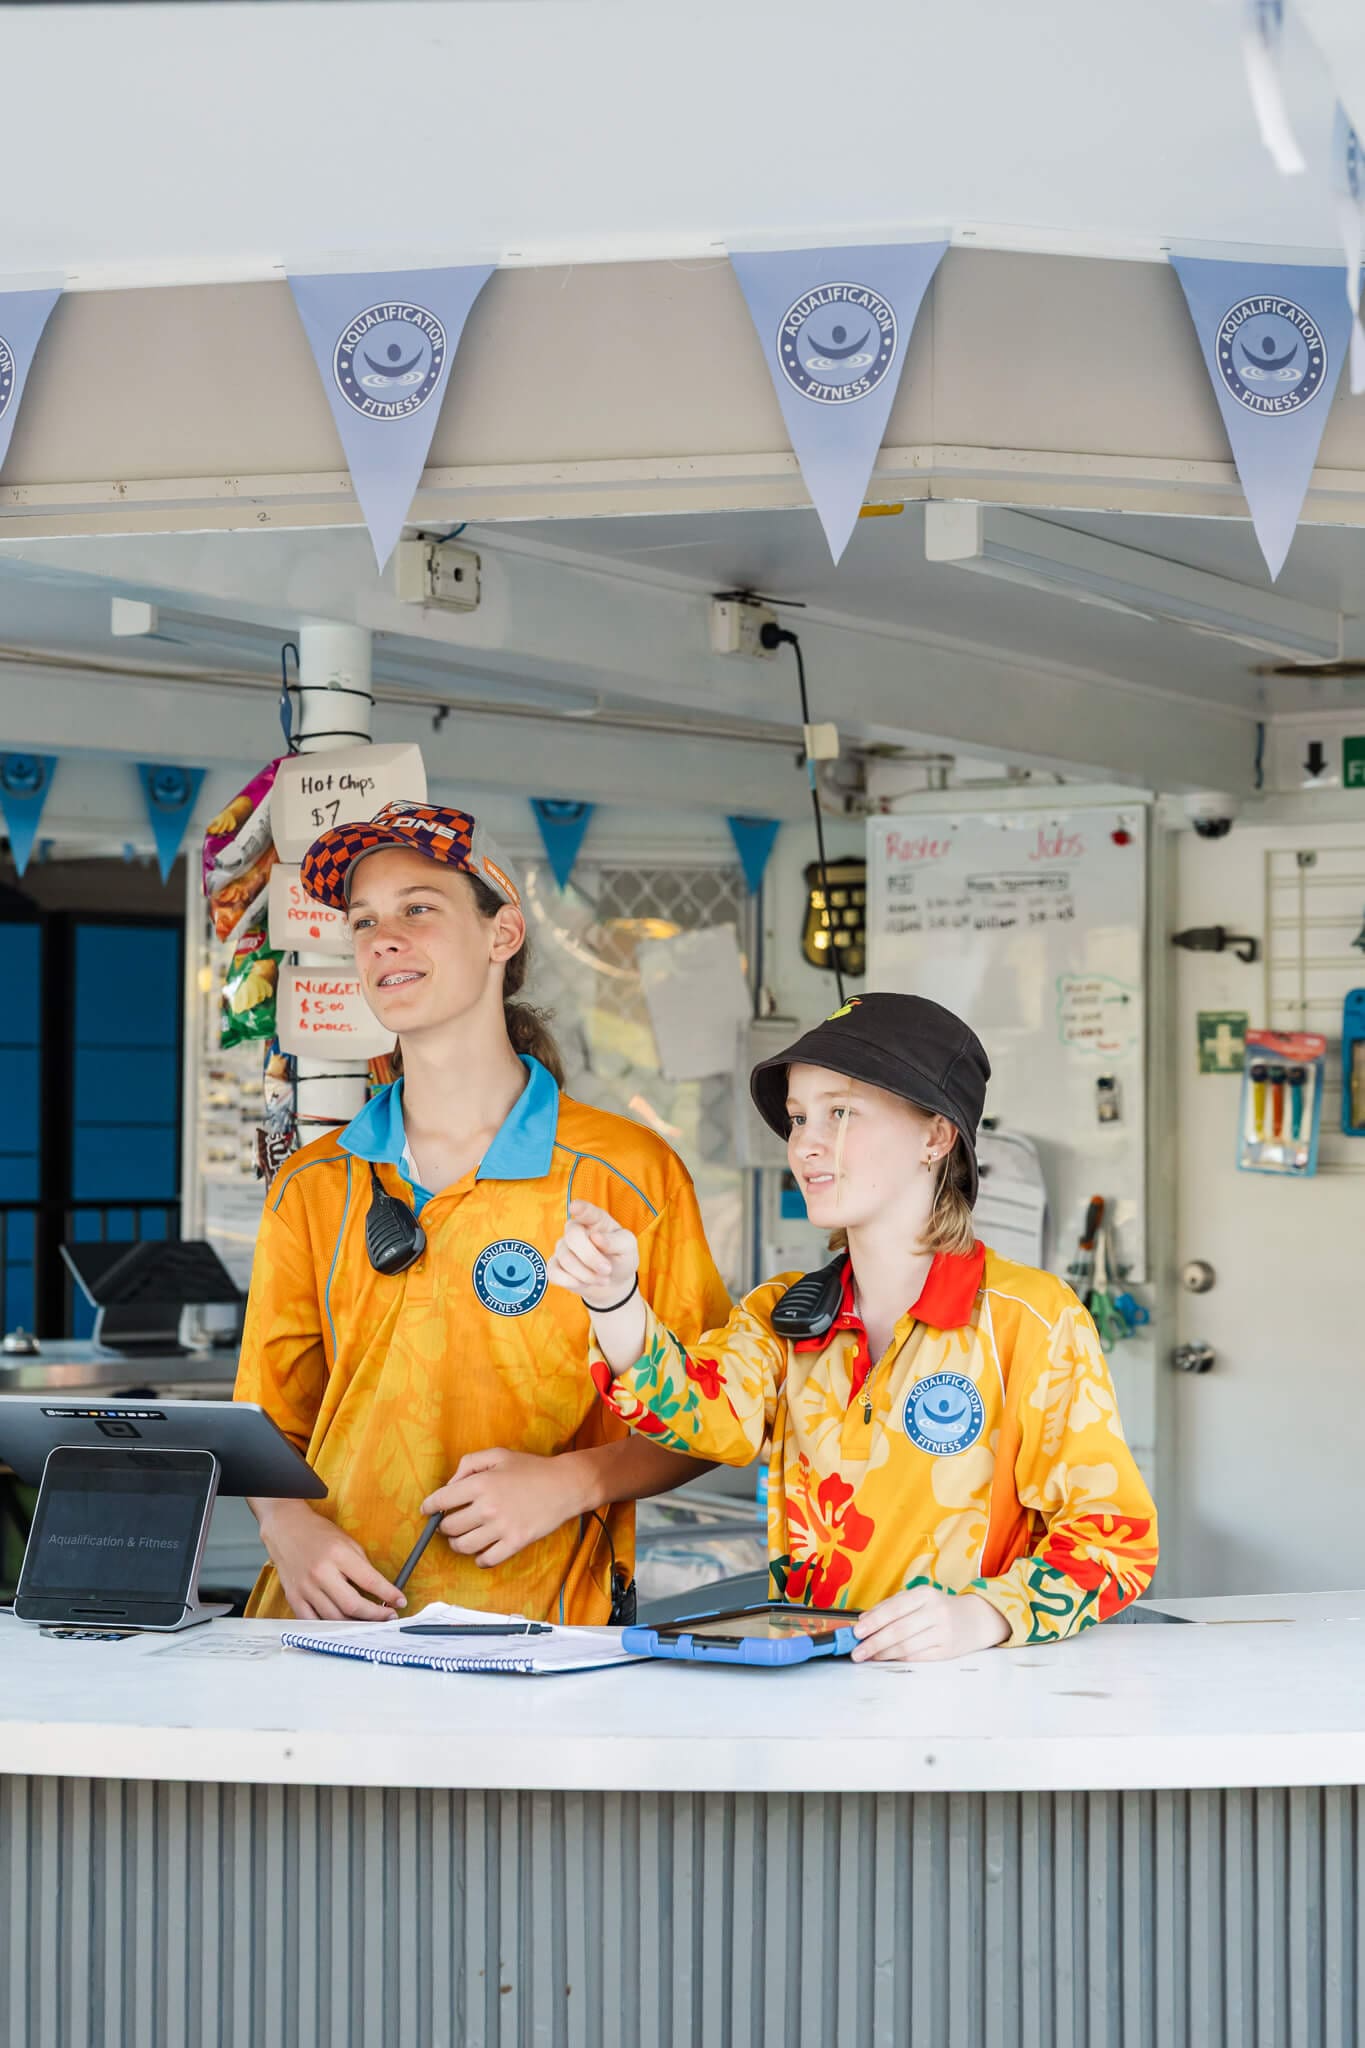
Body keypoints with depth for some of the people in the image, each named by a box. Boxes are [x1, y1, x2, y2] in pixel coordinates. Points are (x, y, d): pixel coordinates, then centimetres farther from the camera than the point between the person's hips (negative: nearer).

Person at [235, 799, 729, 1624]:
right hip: (330, 1620, 3)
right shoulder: (309, 1189, 14)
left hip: (532, 1634, -3)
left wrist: (570, 1481, -9)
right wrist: (291, 1528, -3)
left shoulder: (630, 1174, 2)